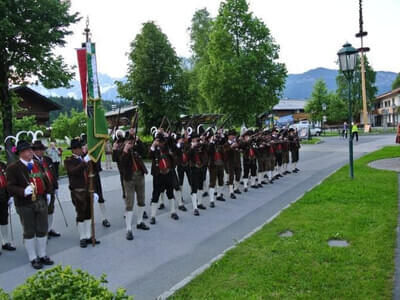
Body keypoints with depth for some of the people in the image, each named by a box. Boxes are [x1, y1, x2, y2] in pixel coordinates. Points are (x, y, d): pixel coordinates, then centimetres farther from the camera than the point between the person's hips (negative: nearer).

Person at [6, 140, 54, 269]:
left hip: (41, 201, 6)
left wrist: (48, 193, 13)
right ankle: (33, 258, 17)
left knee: (42, 230, 12)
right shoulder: (13, 168, -9)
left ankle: (42, 255, 27)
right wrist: (24, 192, -29)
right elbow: (11, 187, -14)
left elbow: (45, 180, 22)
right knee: (29, 232, 5)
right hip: (25, 205, -5)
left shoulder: (38, 165, 11)